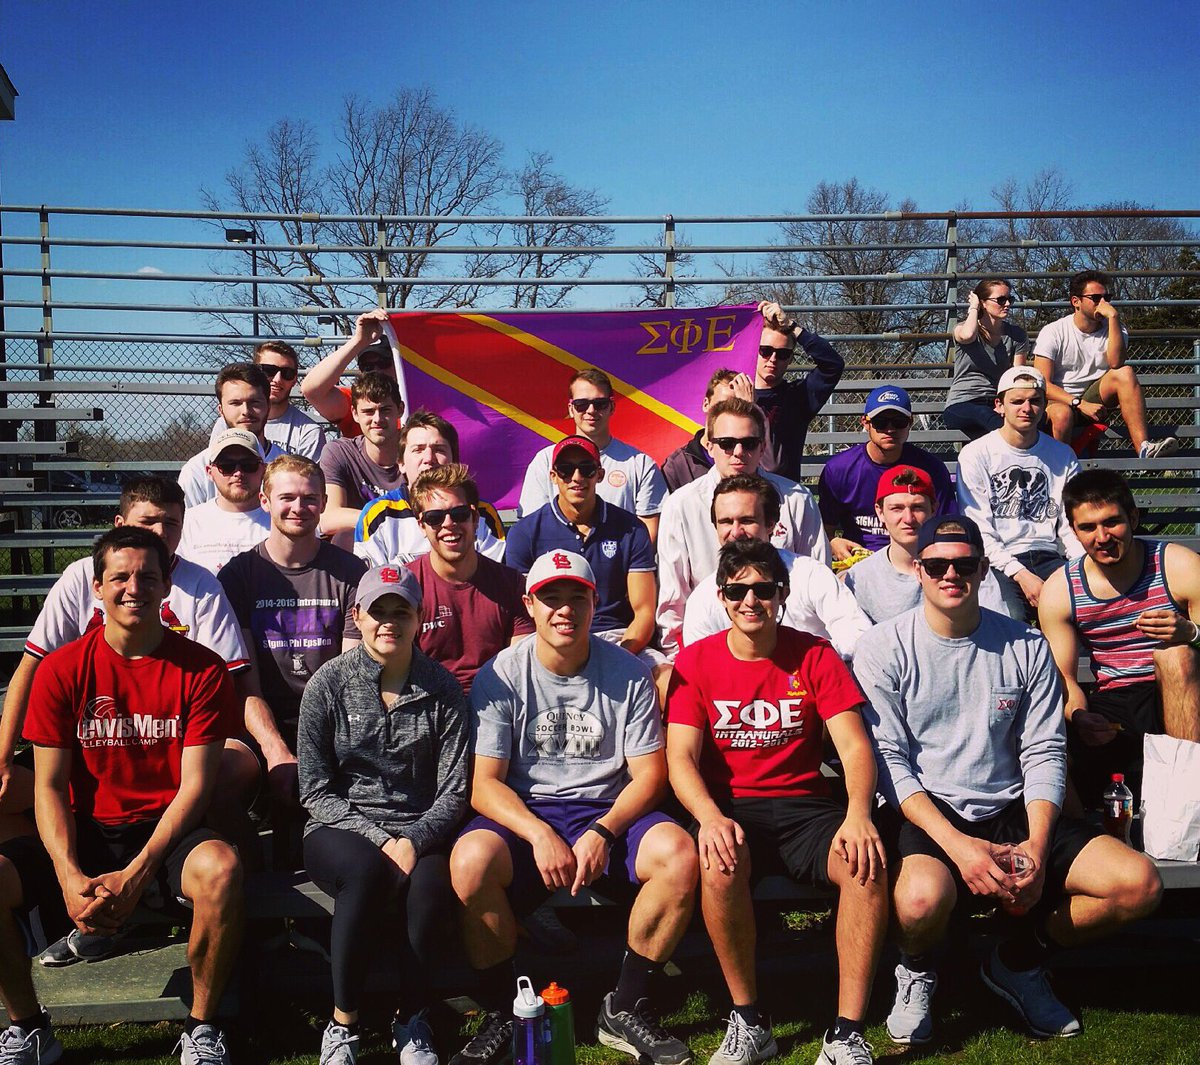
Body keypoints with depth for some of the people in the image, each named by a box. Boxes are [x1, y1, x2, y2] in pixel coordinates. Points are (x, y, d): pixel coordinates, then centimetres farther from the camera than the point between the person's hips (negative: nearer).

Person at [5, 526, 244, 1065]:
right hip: (84, 834, 2)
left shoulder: (202, 669, -5)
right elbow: (50, 787, -2)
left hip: (165, 834, -2)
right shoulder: (62, 669, 0)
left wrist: (136, 874, -20)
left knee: (221, 868, -35)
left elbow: (194, 785, -9)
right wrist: (70, 876, -19)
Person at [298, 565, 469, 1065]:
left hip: (419, 831, 1)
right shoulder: (328, 684, 1)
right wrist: (380, 840, -13)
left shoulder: (442, 688, 3)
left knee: (432, 884, -32)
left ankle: (412, 1021, -7)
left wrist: (414, 840, -16)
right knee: (367, 870, -35)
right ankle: (342, 1025, -17)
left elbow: (454, 791, 1)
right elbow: (316, 791, -2)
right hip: (339, 828, -1)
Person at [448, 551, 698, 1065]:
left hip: (609, 810, 1)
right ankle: (500, 1015, -10)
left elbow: (649, 774, 0)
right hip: (523, 812, -1)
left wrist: (603, 833, -18)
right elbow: (484, 784, -6)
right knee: (470, 860, -33)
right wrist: (540, 834, -23)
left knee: (679, 854, -28)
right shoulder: (500, 676, -2)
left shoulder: (628, 673, 1)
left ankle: (627, 1009, -8)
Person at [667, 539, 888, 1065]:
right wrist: (709, 817, -26)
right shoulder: (696, 661, 4)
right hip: (729, 807, -1)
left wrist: (859, 814, -24)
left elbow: (854, 745, -4)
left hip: (803, 804, 1)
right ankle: (748, 1021, -17)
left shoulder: (814, 656, 5)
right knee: (720, 863, -35)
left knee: (866, 863, -29)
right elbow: (680, 757, -5)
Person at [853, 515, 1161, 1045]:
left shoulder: (1025, 646, 6)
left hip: (1011, 810, 4)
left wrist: (1036, 847, -12)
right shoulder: (885, 647, -4)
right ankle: (917, 974, 3)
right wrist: (957, 844, -21)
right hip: (924, 815, -4)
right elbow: (887, 759, -9)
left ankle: (1017, 962, 12)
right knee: (923, 897, -38)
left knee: (1139, 883, -15)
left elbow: (1044, 753, 4)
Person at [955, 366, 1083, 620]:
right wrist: (1020, 574, -16)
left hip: (1048, 558, 4)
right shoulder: (975, 455, 1)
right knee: (1010, 619, -34)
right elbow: (978, 531, -5)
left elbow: (1071, 525, 13)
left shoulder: (1063, 456, 14)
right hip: (998, 562, -3)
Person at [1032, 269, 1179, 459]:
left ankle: (1143, 449, -34)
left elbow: (1116, 363, -19)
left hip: (1092, 400, 4)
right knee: (1062, 414, -40)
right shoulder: (1053, 332, -6)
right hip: (1059, 401, -4)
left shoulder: (1113, 329, 4)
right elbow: (1043, 384, -13)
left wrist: (1113, 317, -20)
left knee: (1125, 373, -24)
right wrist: (1080, 404, -24)